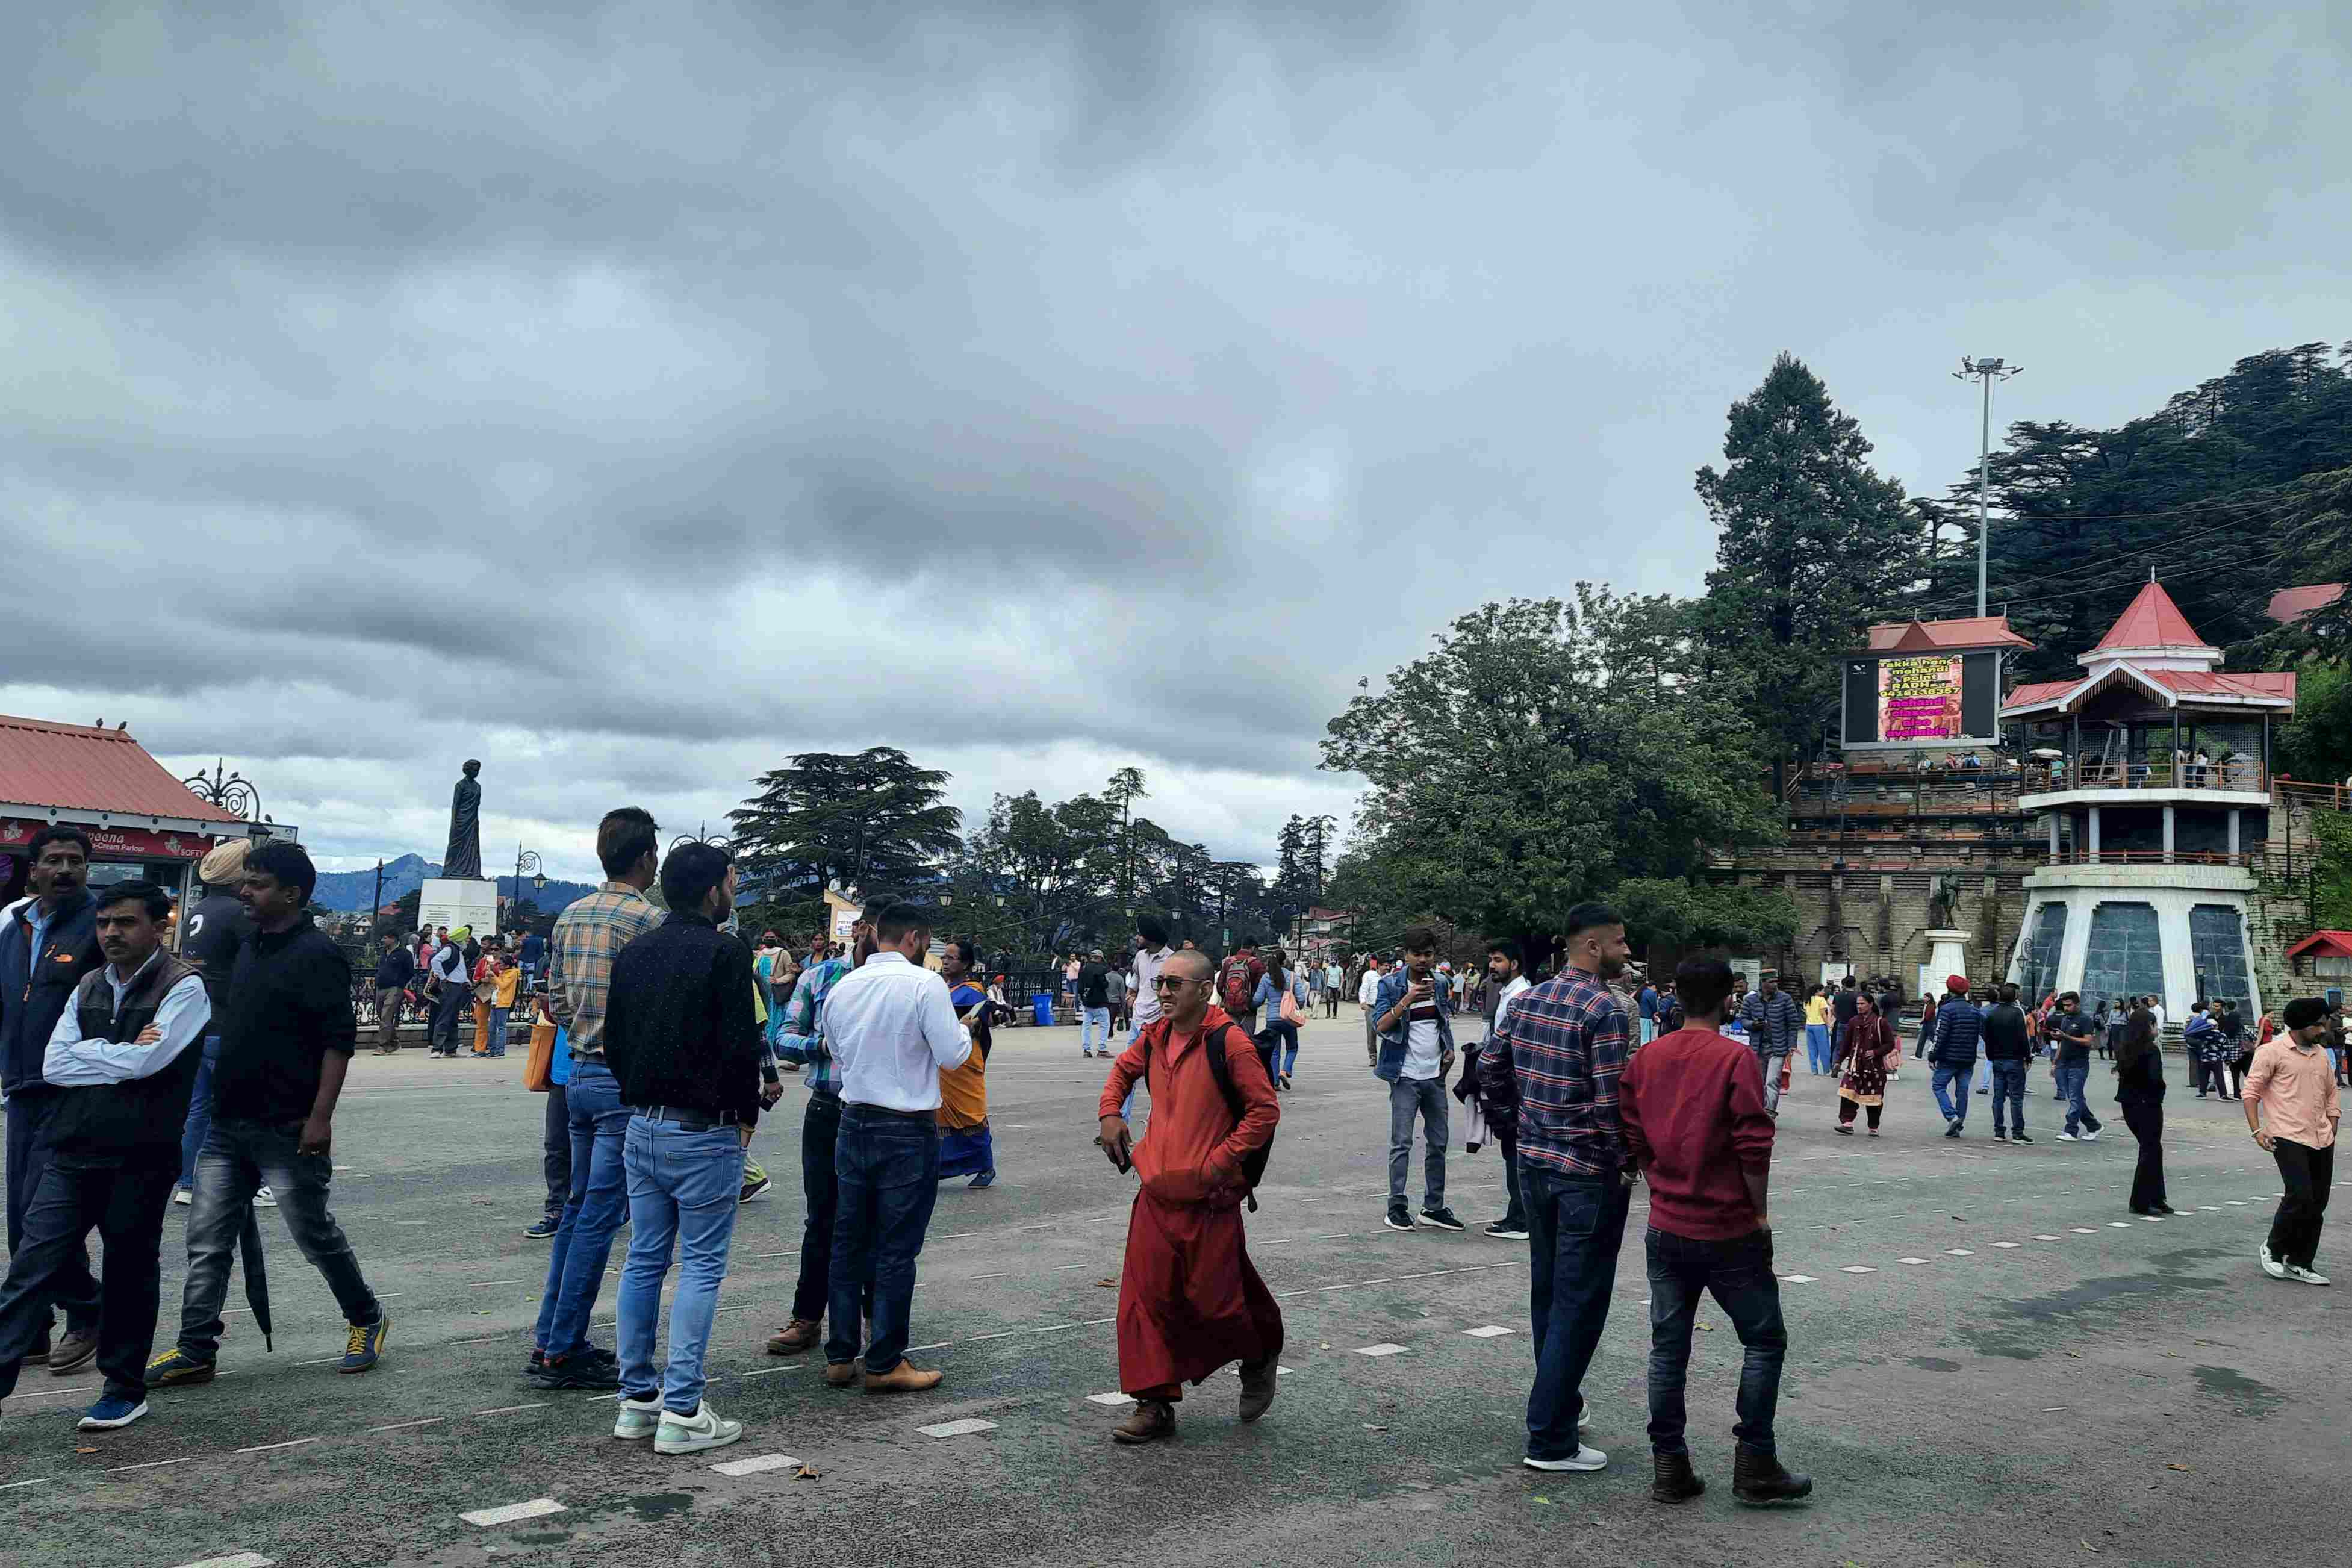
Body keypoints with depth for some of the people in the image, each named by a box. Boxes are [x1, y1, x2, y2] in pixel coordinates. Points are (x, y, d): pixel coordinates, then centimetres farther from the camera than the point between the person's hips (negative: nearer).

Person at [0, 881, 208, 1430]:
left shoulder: (184, 988, -7)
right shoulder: (89, 987, 13)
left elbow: (146, 1062, -18)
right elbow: (53, 1065, 4)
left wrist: (87, 1054, -3)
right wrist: (122, 1054, -7)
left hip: (141, 1157, -5)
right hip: (72, 1152, 5)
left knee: (130, 1271, 7)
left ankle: (125, 1389, 20)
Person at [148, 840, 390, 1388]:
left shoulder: (316, 954, -14)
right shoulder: (251, 947, 12)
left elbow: (340, 1038, -19)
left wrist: (320, 1116, -23)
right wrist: (217, 1103, 18)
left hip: (288, 1131, -8)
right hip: (230, 1123, 8)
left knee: (315, 1234, 5)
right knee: (207, 1241, 6)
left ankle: (367, 1320, 24)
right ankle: (195, 1351, 13)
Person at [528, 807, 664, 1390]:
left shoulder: (571, 917, 10)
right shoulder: (648, 921, -14)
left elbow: (557, 1004, 14)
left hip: (581, 1074, 8)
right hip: (626, 1080, -8)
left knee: (578, 1208, 16)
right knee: (599, 1217, -2)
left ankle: (550, 1338, 22)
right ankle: (562, 1352, 2)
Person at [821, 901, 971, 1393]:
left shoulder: (842, 988, 4)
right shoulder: (924, 984, -14)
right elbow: (952, 1055, -13)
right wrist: (964, 1030, 6)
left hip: (854, 1123, 6)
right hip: (908, 1131, -5)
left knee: (848, 1241, 13)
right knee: (897, 1250, 2)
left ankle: (840, 1356, 19)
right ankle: (885, 1365, 8)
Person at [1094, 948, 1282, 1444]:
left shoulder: (1229, 1041, -14)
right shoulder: (1154, 1038, 6)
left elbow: (1265, 1110, -12)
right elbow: (1124, 1069, 28)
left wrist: (1220, 1160, -16)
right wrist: (1110, 1111, 11)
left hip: (1208, 1198, -6)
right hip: (1156, 1193, 6)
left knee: (1214, 1299, 4)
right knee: (1146, 1299, 4)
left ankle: (1260, 1356, 35)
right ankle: (1155, 1404, 14)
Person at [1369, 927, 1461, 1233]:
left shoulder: (1439, 984, 7)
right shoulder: (1390, 985, -9)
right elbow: (1381, 1026, -18)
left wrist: (1450, 1048, 8)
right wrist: (1407, 1000, -30)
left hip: (1435, 1074, 6)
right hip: (1406, 1075, -6)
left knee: (1438, 1143, 10)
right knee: (1402, 1143, -6)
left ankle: (1434, 1207, 19)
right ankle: (1396, 1207, 1)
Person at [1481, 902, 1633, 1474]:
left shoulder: (1526, 1002, 6)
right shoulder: (1605, 1010, -17)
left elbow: (1490, 1073, 12)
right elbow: (1611, 1104, -22)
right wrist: (1626, 1164, -8)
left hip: (1535, 1165, 8)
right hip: (1590, 1175, -8)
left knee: (1547, 1292, 19)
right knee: (1579, 1304, 0)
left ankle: (1559, 1403, 34)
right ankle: (1550, 1439, 5)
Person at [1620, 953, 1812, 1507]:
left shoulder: (1646, 1058, 3)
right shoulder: (1736, 1059, -13)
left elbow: (1633, 1141, 5)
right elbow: (1753, 1147, -15)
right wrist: (1760, 1212, -4)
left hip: (1666, 1228, 5)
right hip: (1728, 1231, -5)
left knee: (1668, 1347, 11)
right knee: (1764, 1342, 11)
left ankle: (1669, 1467, 14)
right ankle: (1755, 1466, 12)